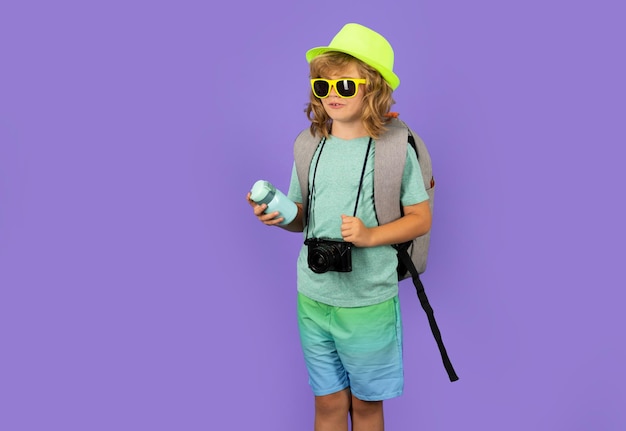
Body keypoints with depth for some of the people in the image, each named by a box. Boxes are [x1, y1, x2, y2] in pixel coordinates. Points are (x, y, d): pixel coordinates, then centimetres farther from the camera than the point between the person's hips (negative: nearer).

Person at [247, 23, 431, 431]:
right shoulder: (310, 147, 2)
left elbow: (421, 218, -4)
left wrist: (371, 235, -19)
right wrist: (280, 216, -10)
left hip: (369, 304, -3)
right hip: (313, 300, 3)